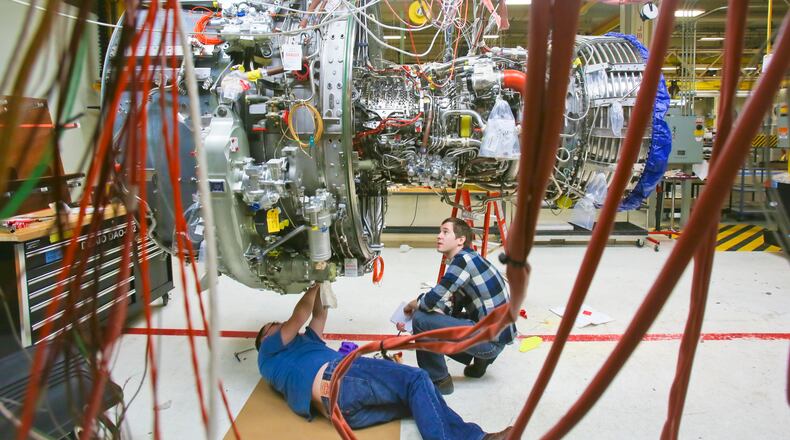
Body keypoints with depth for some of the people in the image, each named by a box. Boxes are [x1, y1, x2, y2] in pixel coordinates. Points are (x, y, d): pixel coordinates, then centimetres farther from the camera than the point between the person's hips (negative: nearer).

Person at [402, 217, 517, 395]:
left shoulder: (464, 260, -16)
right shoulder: (468, 260, 13)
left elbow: (433, 300, -23)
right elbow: (451, 309, 15)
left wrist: (413, 305, 1)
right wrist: (414, 314, 4)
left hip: (491, 339, -10)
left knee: (421, 320, -15)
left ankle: (438, 380, 1)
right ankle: (480, 359, 17)